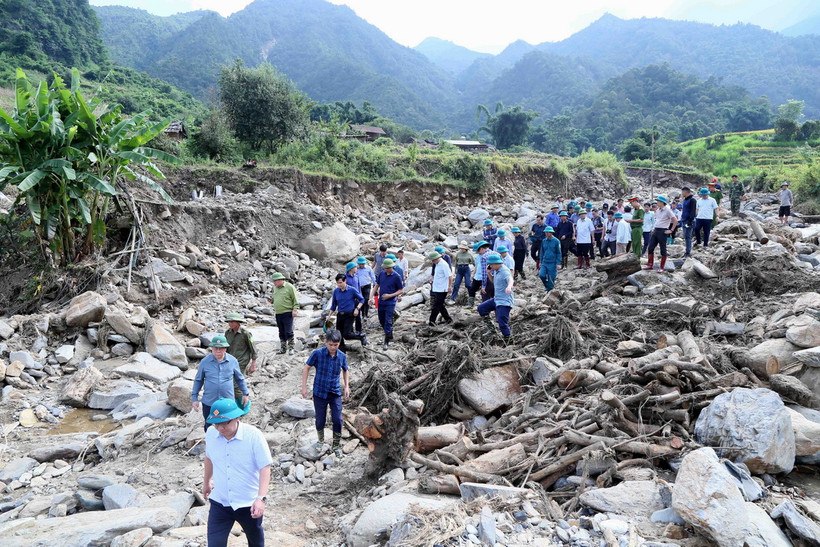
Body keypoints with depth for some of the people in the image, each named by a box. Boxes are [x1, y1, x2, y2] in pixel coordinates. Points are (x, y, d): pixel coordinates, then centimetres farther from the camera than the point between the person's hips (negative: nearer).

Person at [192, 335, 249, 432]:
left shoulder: (232, 361, -6)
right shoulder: (205, 362, -6)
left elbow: (240, 378, 8)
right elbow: (198, 380, 5)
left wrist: (245, 394, 11)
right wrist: (194, 398, 4)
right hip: (209, 402, 1)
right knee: (209, 427, 16)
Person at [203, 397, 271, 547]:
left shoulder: (254, 436, -21)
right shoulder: (211, 434, -8)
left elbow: (265, 468, -20)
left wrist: (261, 498, -29)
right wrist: (206, 482, 25)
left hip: (248, 504, -2)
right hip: (219, 503, 3)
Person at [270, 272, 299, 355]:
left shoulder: (289, 287, -5)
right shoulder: (275, 288, 15)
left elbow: (295, 300, -6)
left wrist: (295, 309, -13)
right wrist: (271, 299, 6)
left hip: (287, 313, -6)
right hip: (278, 314, 7)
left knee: (288, 332, -7)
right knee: (281, 332, 12)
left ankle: (291, 348, 3)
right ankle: (283, 348, 20)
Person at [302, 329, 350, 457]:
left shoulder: (342, 356, -6)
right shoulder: (317, 353, -15)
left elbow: (345, 371, 13)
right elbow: (306, 368, -3)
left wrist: (347, 386, 6)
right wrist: (304, 387, -5)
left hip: (335, 394, 2)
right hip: (320, 393, -1)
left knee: (338, 420, -1)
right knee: (320, 420, 10)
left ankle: (336, 446, 18)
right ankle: (321, 442, 37)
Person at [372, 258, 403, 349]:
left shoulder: (397, 277, -11)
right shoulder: (382, 274, 2)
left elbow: (401, 290, -6)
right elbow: (377, 285, 12)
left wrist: (390, 295, -17)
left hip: (390, 303, -6)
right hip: (381, 301, 6)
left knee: (388, 322, -6)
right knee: (381, 321, 15)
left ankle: (386, 342, 1)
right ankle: (390, 335, 37)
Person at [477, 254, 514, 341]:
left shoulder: (504, 271, -17)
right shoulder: (496, 271, 11)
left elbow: (511, 280, -37)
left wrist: (509, 286, -61)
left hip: (504, 301, -10)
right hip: (496, 299, 10)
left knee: (502, 324, -11)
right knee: (481, 308, 12)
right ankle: (491, 328, 16)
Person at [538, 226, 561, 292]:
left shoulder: (556, 241, -5)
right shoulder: (544, 241, 7)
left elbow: (559, 253, -3)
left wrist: (558, 263, -8)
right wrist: (541, 261, 16)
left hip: (552, 263, -4)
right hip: (544, 263, 4)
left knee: (551, 279, -1)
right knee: (541, 275, -12)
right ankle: (548, 287, 12)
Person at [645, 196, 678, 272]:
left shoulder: (667, 210, -10)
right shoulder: (658, 210, 12)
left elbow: (675, 220, -12)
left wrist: (671, 230, -12)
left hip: (662, 231, -7)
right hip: (655, 231, 7)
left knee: (663, 250, 1)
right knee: (650, 248, 5)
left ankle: (662, 267, 8)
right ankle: (650, 265, 14)